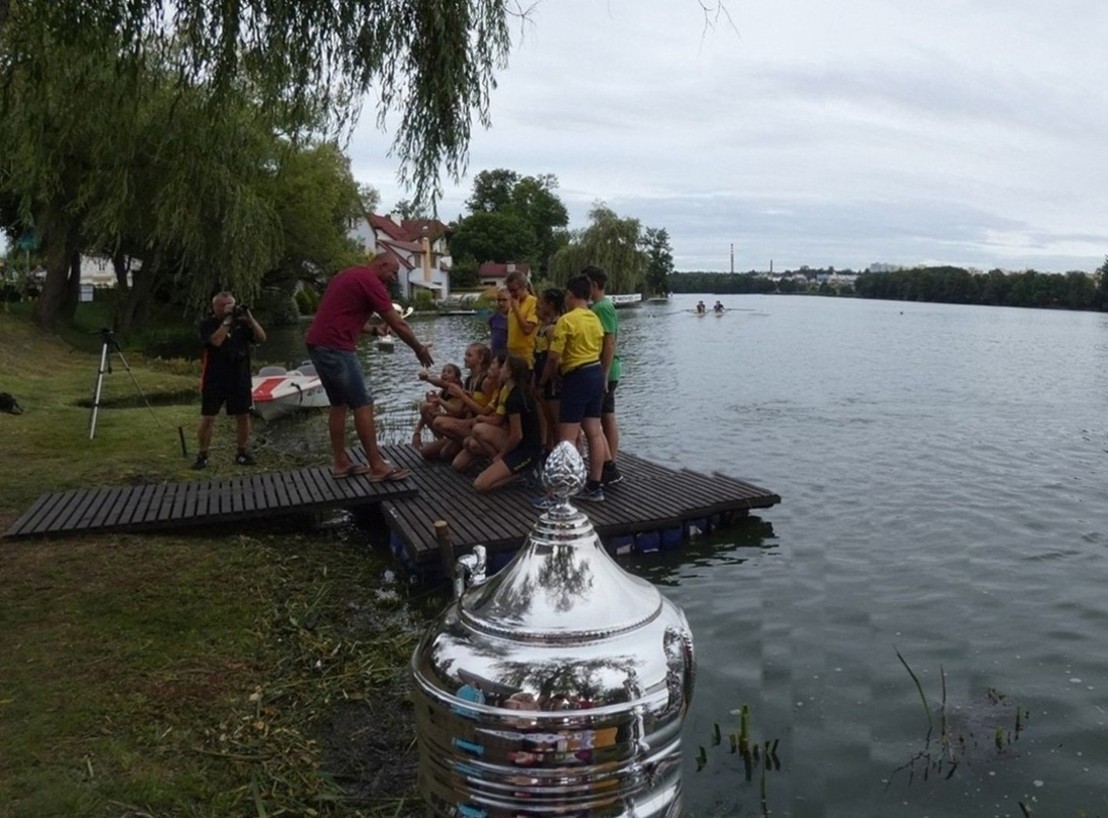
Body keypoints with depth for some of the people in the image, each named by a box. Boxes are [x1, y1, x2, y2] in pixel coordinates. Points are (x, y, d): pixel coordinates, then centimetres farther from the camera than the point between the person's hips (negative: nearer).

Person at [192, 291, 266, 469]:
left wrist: (250, 318, -10)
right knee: (207, 418, -2)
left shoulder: (241, 323, 8)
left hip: (240, 379, 3)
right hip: (214, 380, -3)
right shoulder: (207, 324, -1)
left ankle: (242, 452, 16)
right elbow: (216, 340, -20)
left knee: (243, 415, 5)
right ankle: (202, 455, 7)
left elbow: (261, 338, 0)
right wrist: (227, 320, -19)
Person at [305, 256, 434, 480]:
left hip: (318, 344, 10)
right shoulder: (371, 281, -8)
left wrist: (374, 329, 20)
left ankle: (341, 463, 19)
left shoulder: (350, 275, 21)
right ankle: (377, 466, -5)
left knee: (339, 404, 15)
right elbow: (398, 323, -7)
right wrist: (419, 349, 4)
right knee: (362, 404, -7)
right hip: (335, 347, -10)